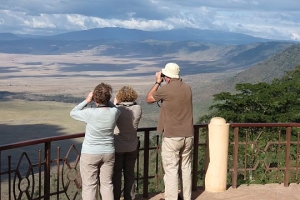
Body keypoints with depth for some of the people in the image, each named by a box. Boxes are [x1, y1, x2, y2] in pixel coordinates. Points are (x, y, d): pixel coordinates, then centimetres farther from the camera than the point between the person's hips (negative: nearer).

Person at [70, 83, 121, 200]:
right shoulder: (114, 112, -9)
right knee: (107, 183, 14)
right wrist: (106, 101, 7)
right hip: (108, 153, 4)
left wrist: (87, 101, 1)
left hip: (90, 154, -4)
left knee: (89, 186, 4)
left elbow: (73, 113, -2)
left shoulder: (91, 113, -20)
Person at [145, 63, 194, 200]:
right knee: (186, 168, 15)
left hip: (172, 137, -6)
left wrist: (158, 82, 11)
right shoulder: (187, 88, 4)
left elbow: (148, 99, 4)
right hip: (188, 136, 6)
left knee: (171, 170, -2)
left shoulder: (165, 89, -13)